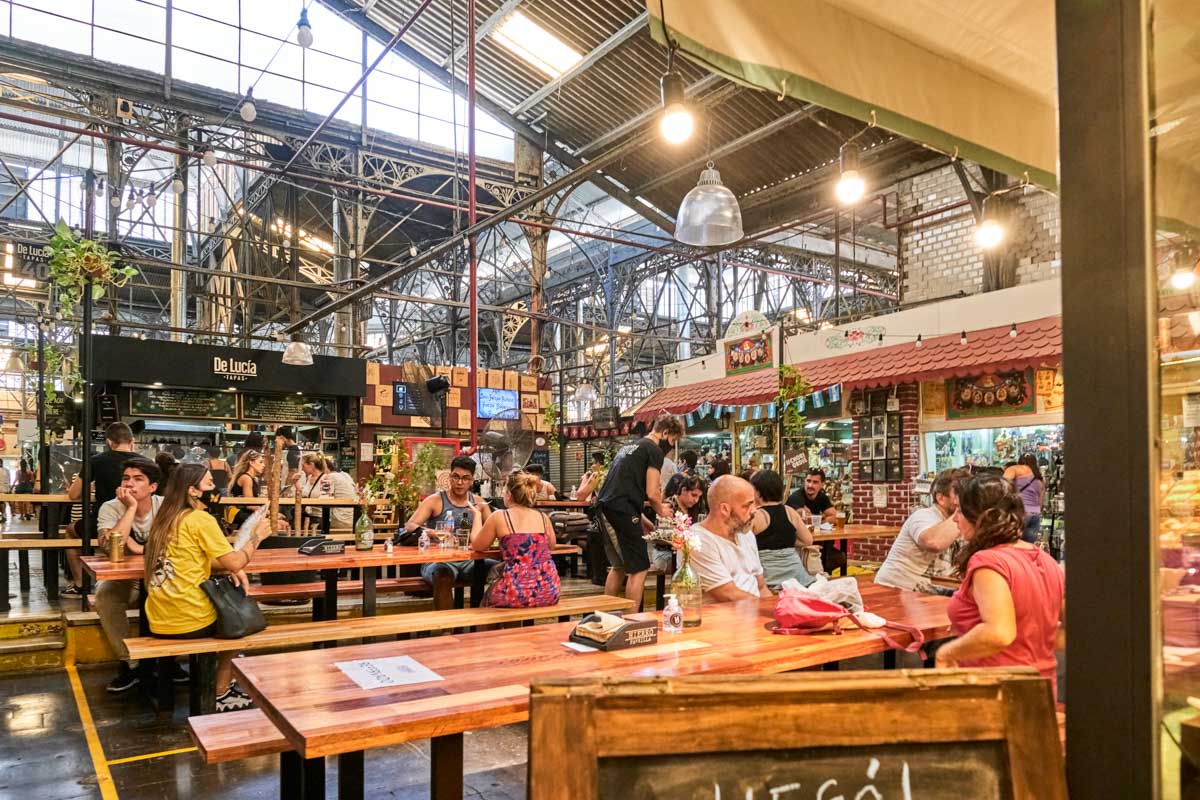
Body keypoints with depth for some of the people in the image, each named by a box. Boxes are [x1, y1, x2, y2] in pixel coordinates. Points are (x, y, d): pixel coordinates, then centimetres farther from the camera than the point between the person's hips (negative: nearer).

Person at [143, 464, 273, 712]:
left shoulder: (164, 519, 11)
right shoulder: (201, 519, -13)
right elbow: (235, 562, -13)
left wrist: (228, 569, 6)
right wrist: (257, 536, 2)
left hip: (158, 622, 7)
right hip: (191, 622, -7)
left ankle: (223, 683, 33)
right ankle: (221, 693, 23)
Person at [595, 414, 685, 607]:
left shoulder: (629, 446, 25)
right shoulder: (654, 450, -3)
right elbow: (651, 493, -9)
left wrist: (640, 519, 25)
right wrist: (661, 510, 12)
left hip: (604, 506, 9)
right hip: (621, 511, -9)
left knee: (619, 566, 20)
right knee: (639, 569, -2)